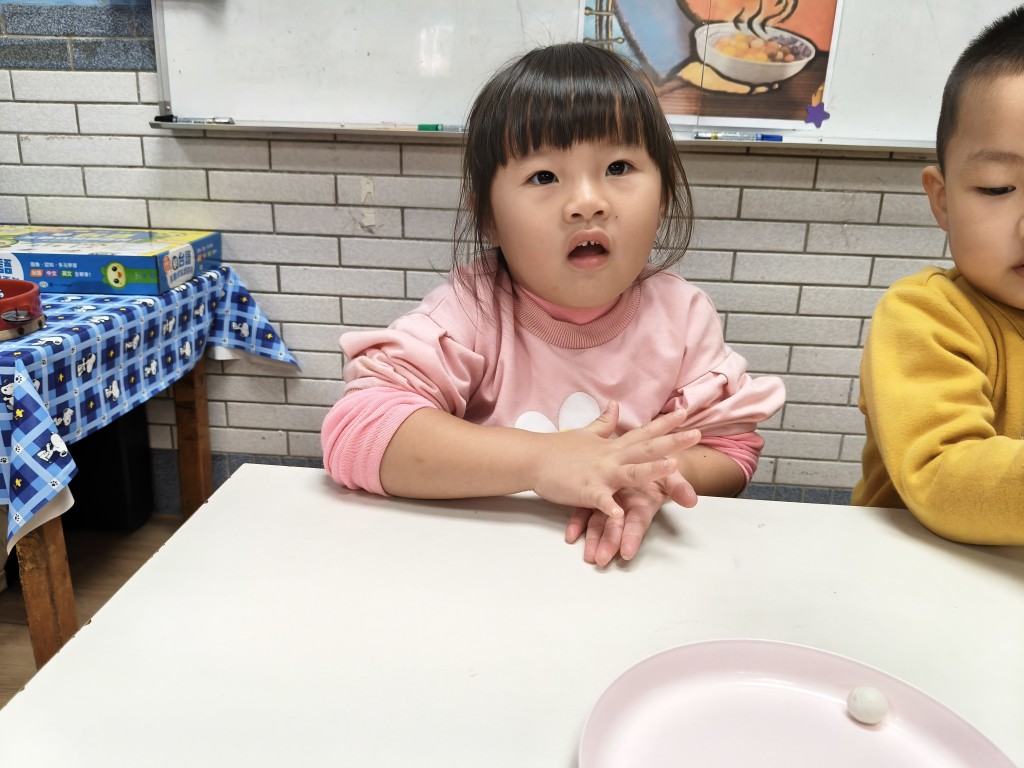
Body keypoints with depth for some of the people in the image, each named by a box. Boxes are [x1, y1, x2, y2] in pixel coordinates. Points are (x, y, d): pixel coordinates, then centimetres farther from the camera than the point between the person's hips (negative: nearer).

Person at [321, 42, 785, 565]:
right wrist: (541, 461, -33)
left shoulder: (680, 316, -6)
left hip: (634, 566, 2)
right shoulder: (472, 311, -15)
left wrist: (655, 473, -25)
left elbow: (731, 452, -2)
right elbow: (354, 430, -25)